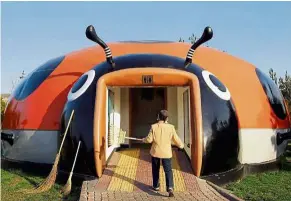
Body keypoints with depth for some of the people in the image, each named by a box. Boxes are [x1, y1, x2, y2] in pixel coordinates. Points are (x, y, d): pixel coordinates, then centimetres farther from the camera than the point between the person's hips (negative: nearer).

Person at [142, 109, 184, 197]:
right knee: (168, 170, 3)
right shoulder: (170, 127, -9)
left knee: (155, 170, 19)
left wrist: (144, 139, 13)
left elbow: (149, 139, -9)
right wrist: (181, 145, 19)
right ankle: (170, 187, -13)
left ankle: (156, 186, 29)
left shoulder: (154, 126, -11)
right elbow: (176, 139, -1)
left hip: (155, 151, 1)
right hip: (166, 152, 0)